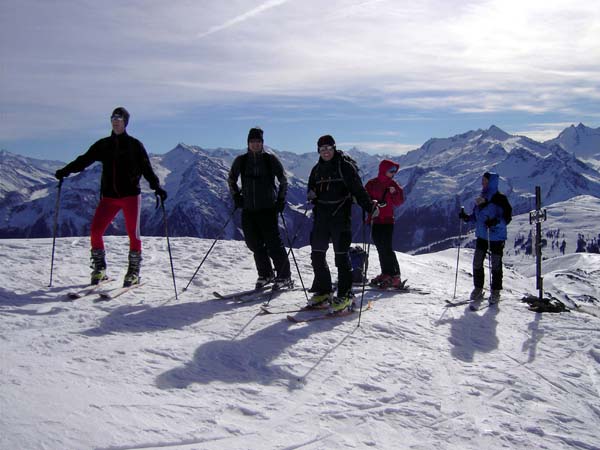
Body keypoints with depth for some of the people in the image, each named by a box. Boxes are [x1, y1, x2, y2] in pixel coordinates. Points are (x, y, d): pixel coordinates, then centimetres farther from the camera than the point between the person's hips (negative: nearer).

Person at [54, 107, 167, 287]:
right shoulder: (103, 145, 11)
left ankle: (134, 272, 9)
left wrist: (156, 186, -15)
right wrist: (65, 171, -3)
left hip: (131, 195, -3)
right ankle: (99, 269, 8)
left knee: (133, 233, -4)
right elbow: (84, 160, 10)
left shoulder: (134, 145, 2)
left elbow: (146, 168, -2)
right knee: (95, 231, -7)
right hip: (109, 196, 3)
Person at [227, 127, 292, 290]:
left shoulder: (270, 159, -2)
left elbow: (283, 180, 6)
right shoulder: (241, 161, 5)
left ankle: (285, 277, 3)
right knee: (254, 243, 8)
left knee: (273, 243, -7)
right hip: (248, 209, 4)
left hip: (268, 208, -4)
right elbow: (231, 180, 20)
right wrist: (236, 196, 9)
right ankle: (265, 275, 24)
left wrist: (281, 199, -1)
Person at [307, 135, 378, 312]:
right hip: (321, 216, 6)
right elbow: (312, 189, 23)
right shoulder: (317, 169, 14)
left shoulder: (345, 166, -5)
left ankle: (345, 294, 2)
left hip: (340, 216, -6)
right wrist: (311, 195, -1)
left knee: (341, 254, -6)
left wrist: (370, 207, -20)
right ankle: (323, 291, 19)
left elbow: (358, 189, -9)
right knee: (317, 254, 7)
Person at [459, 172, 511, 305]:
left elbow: (507, 217, -15)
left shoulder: (500, 198, -12)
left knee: (496, 265, 5)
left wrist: (496, 222, -31)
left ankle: (495, 292, 15)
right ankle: (478, 289, 17)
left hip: (496, 237, -6)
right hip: (482, 236, 6)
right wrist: (467, 217, -2)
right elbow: (476, 216, 16)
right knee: (477, 263, 5)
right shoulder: (481, 198, 9)